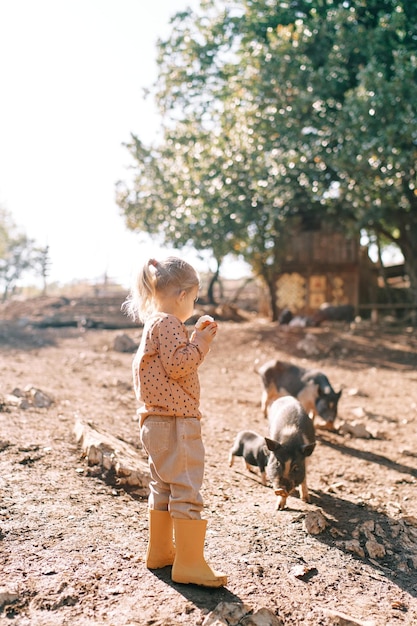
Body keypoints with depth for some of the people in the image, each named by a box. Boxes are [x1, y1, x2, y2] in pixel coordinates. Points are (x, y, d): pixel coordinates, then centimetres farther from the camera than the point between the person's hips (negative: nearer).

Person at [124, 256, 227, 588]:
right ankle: (189, 563, 1)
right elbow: (178, 364, -23)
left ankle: (160, 551, 30)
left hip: (156, 422, 11)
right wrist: (199, 342, -10)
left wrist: (196, 342, 15)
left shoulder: (153, 325, 18)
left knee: (163, 487, 18)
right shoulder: (167, 324, -13)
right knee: (186, 489, -5)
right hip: (175, 423, -11)